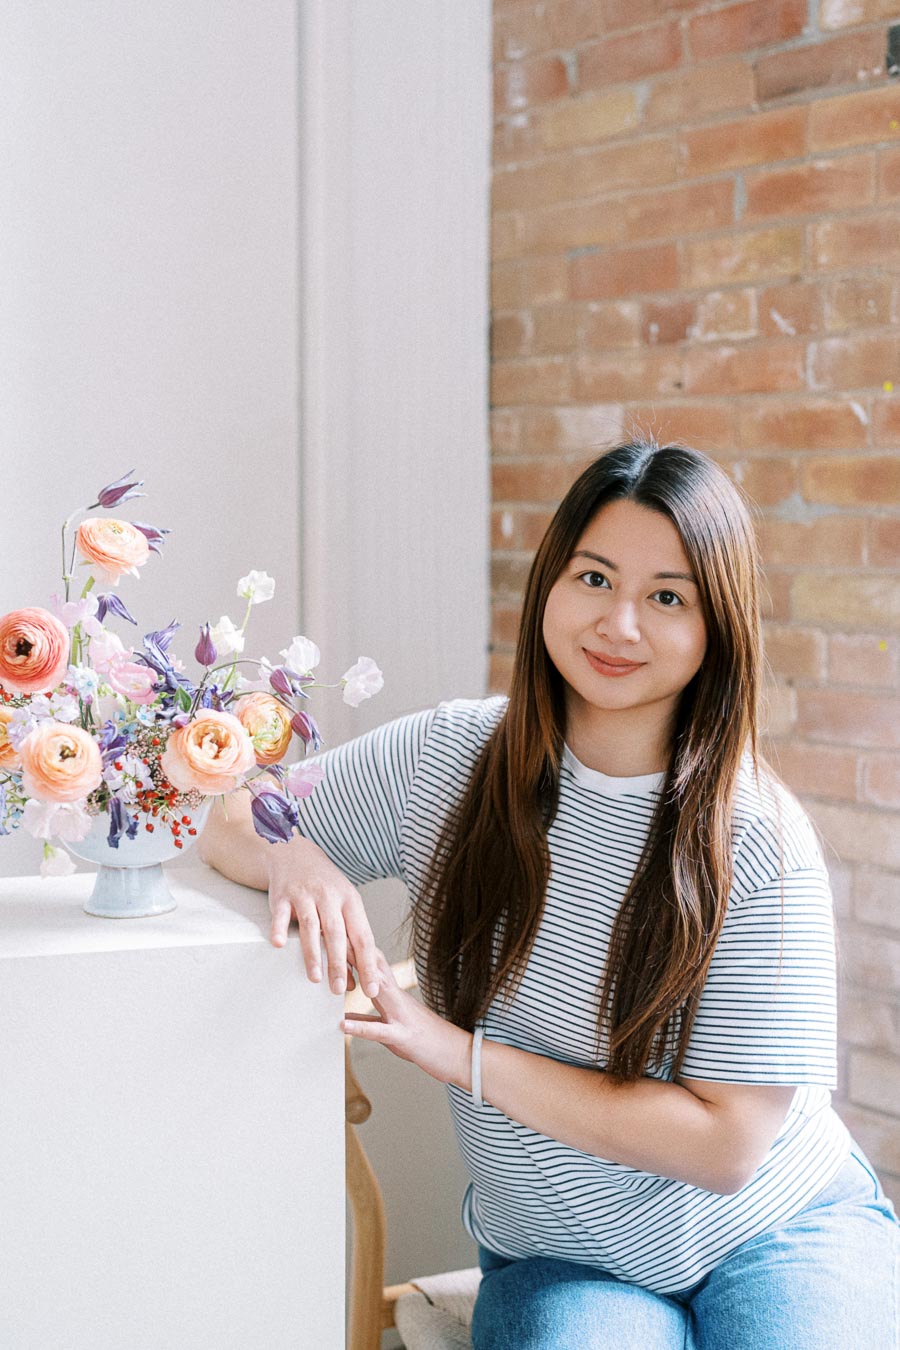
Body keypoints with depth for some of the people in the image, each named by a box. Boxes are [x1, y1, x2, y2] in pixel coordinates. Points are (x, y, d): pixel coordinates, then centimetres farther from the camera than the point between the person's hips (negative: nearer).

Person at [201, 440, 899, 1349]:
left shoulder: (760, 846, -15)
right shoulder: (445, 759, -5)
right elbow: (227, 823, 6)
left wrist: (457, 1053, -20)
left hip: (782, 1232, -1)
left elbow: (725, 1145, -16)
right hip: (560, 1261, 1)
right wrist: (297, 862, -19)